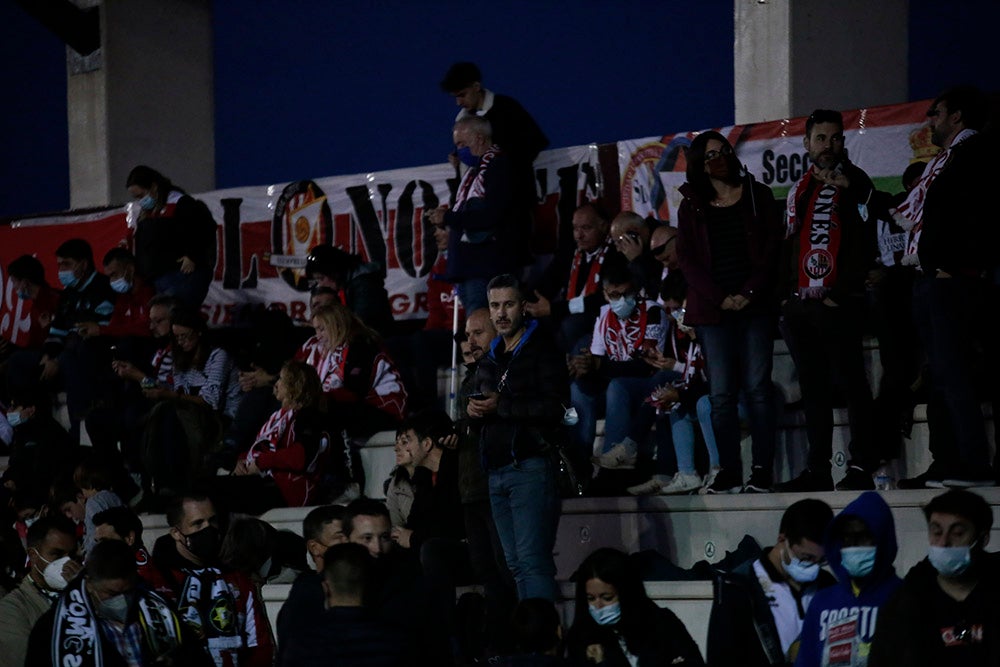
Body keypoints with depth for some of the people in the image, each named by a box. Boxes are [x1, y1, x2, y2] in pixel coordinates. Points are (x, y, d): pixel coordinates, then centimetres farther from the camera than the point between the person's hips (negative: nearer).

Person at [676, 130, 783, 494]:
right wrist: (719, 298, -8)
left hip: (755, 305, -1)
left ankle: (763, 470, -3)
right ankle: (729, 471, -1)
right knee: (721, 393, -3)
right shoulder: (691, 207, 11)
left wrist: (749, 293, -8)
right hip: (712, 310, 1)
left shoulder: (757, 195, 9)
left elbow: (772, 248, 3)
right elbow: (687, 259, 5)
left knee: (757, 388, -5)